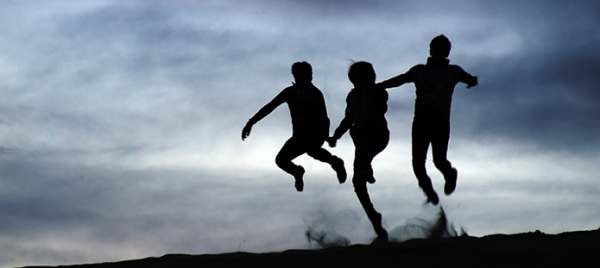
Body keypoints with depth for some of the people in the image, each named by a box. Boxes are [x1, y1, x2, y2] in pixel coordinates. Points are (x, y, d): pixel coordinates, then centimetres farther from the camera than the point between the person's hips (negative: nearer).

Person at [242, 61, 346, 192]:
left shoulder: (315, 94, -8)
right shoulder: (289, 92, 7)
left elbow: (324, 119, -16)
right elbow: (269, 107, 11)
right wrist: (250, 123, 6)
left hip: (316, 133, -5)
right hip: (299, 136, 5)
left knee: (312, 150, -38)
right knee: (281, 160, -12)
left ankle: (336, 163, -9)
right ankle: (298, 173, 22)